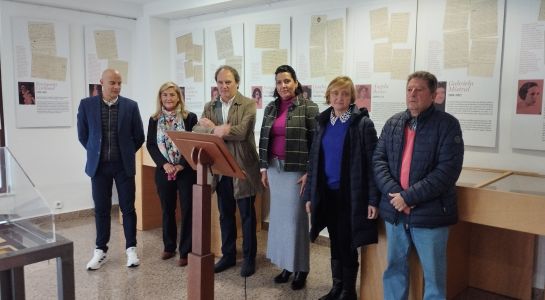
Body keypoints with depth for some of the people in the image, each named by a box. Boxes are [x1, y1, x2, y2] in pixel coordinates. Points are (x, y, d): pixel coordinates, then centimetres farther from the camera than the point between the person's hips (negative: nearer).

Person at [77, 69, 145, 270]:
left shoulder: (131, 106, -2)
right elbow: (82, 135, 8)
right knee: (101, 209, 8)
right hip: (99, 165, 1)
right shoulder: (87, 105, -1)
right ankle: (100, 250, 21)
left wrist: (126, 153, 8)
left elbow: (139, 136, 5)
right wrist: (96, 152, 9)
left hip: (124, 165, 0)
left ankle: (131, 248, 16)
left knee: (128, 208, 4)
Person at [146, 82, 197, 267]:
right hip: (163, 171, 3)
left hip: (186, 171, -3)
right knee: (167, 210, 13)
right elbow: (150, 145, 3)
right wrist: (164, 164, -11)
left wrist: (181, 165, -15)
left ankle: (185, 251, 9)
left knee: (187, 210, -1)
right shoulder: (154, 120, 5)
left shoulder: (190, 118, -3)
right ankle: (169, 247, 28)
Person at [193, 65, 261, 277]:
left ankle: (249, 258, 21)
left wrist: (212, 127, -11)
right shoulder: (210, 107, 9)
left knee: (247, 214, 7)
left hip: (243, 167, -4)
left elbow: (241, 132, -20)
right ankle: (228, 255, 30)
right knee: (225, 214, 15)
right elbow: (197, 131, -4)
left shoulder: (248, 105, -7)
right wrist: (218, 130, -21)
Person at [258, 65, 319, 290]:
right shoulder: (271, 108, 10)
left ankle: (300, 268, 15)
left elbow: (316, 143, -9)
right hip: (275, 168, 5)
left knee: (296, 218, 1)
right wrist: (264, 168, 9)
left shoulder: (308, 108, -6)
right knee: (279, 216, 10)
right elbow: (263, 139, 13)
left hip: (296, 170, -5)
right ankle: (286, 265, 24)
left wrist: (309, 172, -13)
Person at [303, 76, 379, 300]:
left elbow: (372, 163, -12)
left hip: (350, 194, -5)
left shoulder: (363, 123, -9)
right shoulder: (323, 122, 7)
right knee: (335, 243, 16)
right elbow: (314, 160, 9)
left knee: (347, 244, 5)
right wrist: (309, 194, 7)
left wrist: (373, 199, -16)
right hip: (327, 193, 5)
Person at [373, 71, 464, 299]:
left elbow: (448, 170, -16)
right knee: (394, 267, 18)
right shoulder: (393, 123, 8)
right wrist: (393, 193, -13)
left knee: (433, 273, 11)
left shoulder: (447, 124, -8)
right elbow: (379, 159, 3)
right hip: (394, 210, 5)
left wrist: (409, 197, -19)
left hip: (429, 212, -4)